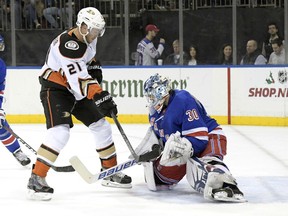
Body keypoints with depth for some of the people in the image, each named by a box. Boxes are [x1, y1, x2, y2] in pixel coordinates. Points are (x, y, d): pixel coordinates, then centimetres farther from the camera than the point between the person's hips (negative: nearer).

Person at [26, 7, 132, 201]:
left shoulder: (89, 38, -1)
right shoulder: (67, 44, -29)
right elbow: (79, 78, -38)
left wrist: (95, 67, 7)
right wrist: (100, 96, -45)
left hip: (77, 91, 9)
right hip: (55, 89, -9)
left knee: (101, 126, 11)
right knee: (60, 132, -26)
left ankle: (111, 172, 26)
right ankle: (36, 179, -23)